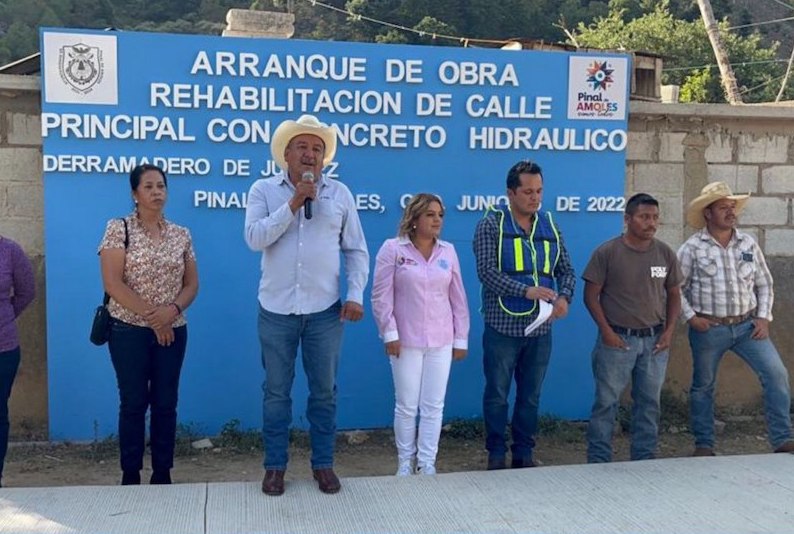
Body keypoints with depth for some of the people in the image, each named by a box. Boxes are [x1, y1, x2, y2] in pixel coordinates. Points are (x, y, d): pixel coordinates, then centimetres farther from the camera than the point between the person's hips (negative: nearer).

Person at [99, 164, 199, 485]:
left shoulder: (181, 235, 7)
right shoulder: (118, 229, -4)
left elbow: (191, 284, 8)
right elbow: (113, 283, -12)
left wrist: (174, 309, -12)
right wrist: (150, 315, -15)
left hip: (172, 331, 3)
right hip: (129, 330, -3)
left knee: (165, 403, 7)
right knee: (133, 403, 3)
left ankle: (162, 475, 17)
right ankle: (131, 476, 15)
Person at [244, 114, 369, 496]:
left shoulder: (340, 194, 3)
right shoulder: (263, 190, 0)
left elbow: (356, 250, 4)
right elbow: (254, 238, -15)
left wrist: (356, 296, -6)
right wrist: (294, 203, -17)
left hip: (325, 311, 1)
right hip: (276, 311, -1)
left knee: (324, 391, 9)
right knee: (276, 391, 9)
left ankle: (323, 464, 23)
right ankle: (275, 465, 21)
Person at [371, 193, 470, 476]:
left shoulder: (448, 251, 5)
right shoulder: (392, 249, -6)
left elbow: (458, 297, 7)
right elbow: (381, 296, -6)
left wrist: (461, 338, 7)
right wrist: (390, 333, -10)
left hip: (441, 341, 3)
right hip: (406, 340, -3)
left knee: (433, 406, 6)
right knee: (406, 406, 5)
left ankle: (427, 463, 16)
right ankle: (405, 460, 22)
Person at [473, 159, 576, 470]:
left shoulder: (549, 227, 9)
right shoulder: (492, 224, -6)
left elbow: (566, 270, 12)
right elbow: (486, 271, -15)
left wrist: (564, 297, -10)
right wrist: (527, 290, -26)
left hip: (540, 329, 4)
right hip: (502, 327, -4)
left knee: (531, 396, 13)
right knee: (497, 395, 6)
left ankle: (524, 453, 26)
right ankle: (496, 454, 20)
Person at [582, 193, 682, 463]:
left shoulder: (666, 254, 3)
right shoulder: (606, 253, -8)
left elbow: (674, 294, 12)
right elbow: (591, 295, -5)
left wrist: (669, 330, 1)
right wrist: (606, 331, -11)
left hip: (654, 341, 4)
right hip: (617, 339, -4)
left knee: (649, 402, 11)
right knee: (607, 402, 1)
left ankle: (645, 459, 24)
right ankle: (598, 460, 11)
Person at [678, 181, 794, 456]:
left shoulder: (748, 243, 4)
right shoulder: (692, 247, -6)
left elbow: (764, 284, 10)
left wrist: (764, 317, 1)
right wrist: (690, 317, -10)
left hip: (747, 326, 3)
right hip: (708, 329, -2)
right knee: (703, 386, 9)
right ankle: (704, 444, 24)